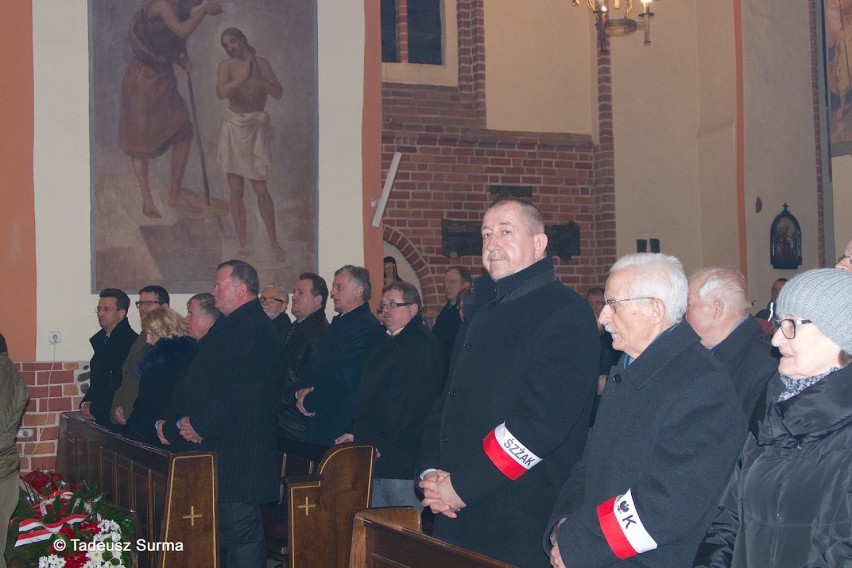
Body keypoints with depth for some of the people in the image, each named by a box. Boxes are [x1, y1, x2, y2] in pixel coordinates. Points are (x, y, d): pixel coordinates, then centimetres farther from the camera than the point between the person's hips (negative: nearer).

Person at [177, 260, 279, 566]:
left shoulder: (253, 328, -16)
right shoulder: (229, 324, 18)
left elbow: (240, 390, -23)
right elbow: (203, 379, 20)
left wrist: (201, 425, -15)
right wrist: (191, 419, 4)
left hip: (238, 448, -10)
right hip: (218, 445, 10)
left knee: (240, 529, -4)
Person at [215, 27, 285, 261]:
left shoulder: (261, 63, 2)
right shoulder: (226, 66, 1)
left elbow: (278, 93, -8)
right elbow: (221, 92, -16)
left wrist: (258, 76, -18)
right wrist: (244, 77, -22)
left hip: (256, 129, -1)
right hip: (233, 127, 1)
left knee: (261, 189, -6)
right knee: (235, 191, 3)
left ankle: (273, 242, 7)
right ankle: (243, 244, 12)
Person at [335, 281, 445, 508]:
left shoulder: (424, 345, -11)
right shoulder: (386, 344, 20)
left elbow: (418, 404, -19)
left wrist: (383, 445, -19)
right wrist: (357, 434, 10)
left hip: (401, 460, -9)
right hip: (373, 456, 9)